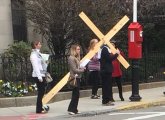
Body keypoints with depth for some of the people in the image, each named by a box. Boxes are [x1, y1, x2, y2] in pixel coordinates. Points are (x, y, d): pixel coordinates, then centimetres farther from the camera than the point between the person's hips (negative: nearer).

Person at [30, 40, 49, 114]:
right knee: (40, 92, -5)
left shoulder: (38, 53, 15)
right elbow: (35, 66, -17)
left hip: (41, 75, 8)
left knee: (42, 92, 12)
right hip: (38, 76, -8)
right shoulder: (34, 54, -11)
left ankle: (40, 108, 21)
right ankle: (39, 109, 0)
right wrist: (39, 77, -20)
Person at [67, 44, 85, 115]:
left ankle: (74, 110, 15)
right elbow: (74, 70, -16)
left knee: (76, 94, 10)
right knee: (75, 94, -8)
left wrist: (82, 68, -2)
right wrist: (82, 70, -5)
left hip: (77, 78, 9)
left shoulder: (76, 58, 15)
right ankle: (71, 109, -3)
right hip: (74, 78, -9)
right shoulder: (71, 58, -13)